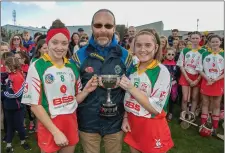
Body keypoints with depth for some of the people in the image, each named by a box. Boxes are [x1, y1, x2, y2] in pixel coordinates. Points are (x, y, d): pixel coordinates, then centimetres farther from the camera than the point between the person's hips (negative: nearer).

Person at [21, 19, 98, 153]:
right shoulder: (37, 67, -11)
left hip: (71, 122, 5)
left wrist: (86, 91, -12)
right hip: (49, 125, -4)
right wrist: (56, 132, -15)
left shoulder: (72, 67, 3)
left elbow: (75, 99, 8)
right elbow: (35, 105, -12)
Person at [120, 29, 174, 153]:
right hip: (132, 124, 5)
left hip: (152, 127, -5)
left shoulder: (162, 71, -17)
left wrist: (131, 88, -26)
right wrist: (125, 118, 0)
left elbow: (155, 108, -21)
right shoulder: (133, 69, 1)